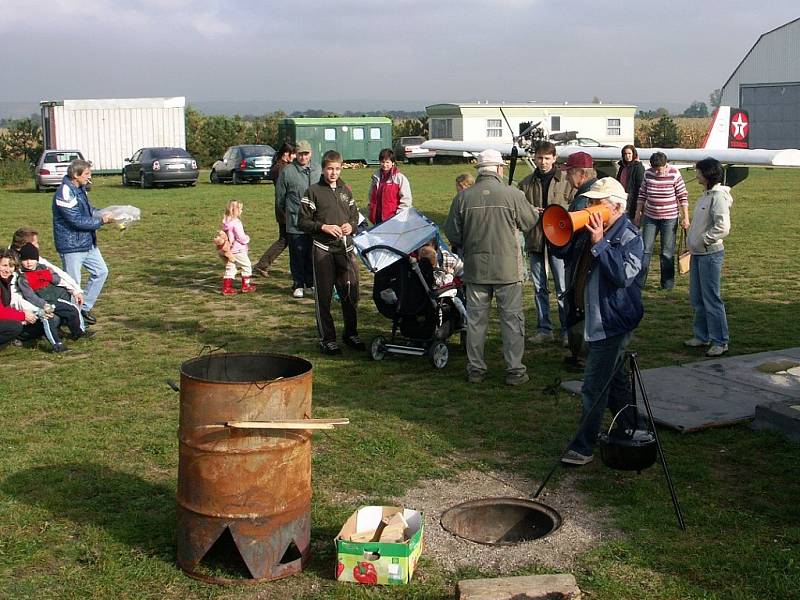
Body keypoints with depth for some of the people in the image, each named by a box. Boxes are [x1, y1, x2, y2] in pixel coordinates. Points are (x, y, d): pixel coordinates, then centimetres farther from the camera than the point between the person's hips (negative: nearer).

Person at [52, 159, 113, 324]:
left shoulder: (80, 189, 8)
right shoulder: (65, 194, -22)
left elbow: (88, 210, 19)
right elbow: (77, 221, -24)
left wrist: (104, 213, 0)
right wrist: (101, 220, -15)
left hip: (88, 243, 10)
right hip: (71, 246, -10)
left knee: (101, 271, 14)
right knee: (72, 283, 0)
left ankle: (84, 307, 24)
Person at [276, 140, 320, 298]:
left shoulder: (318, 170, 6)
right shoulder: (287, 171, -5)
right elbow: (279, 197, 4)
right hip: (295, 223, -3)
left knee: (313, 254, 10)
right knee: (297, 255, 2)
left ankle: (311, 283, 23)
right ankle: (298, 285, 12)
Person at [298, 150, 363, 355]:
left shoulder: (346, 190, 12)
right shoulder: (314, 191, -2)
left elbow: (355, 215, 19)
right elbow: (302, 221, -4)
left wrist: (351, 225, -3)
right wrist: (324, 227, -16)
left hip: (346, 248, 4)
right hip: (323, 249, -4)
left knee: (351, 293, 9)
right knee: (324, 295, 1)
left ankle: (351, 333, 25)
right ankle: (327, 339, 10)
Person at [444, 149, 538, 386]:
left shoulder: (463, 197, -5)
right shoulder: (513, 194, -10)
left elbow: (452, 233, -1)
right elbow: (531, 224, 1)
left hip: (475, 268, 2)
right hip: (508, 268, -2)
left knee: (475, 319, 12)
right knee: (512, 319, 8)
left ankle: (475, 368, 19)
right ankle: (514, 370, 12)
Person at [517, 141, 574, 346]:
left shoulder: (566, 181, -3)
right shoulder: (526, 183, 8)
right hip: (535, 240, 4)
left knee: (563, 289, 0)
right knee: (539, 288, 11)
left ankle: (567, 330, 10)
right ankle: (544, 329, 20)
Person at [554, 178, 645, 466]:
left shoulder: (630, 236, -15)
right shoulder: (595, 230, 10)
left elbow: (624, 274, -27)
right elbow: (570, 256, 14)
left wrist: (599, 243, -29)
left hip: (613, 323, -9)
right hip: (595, 319, 9)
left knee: (593, 388, -6)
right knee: (615, 379, 21)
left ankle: (583, 447, 2)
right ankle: (628, 431, 37)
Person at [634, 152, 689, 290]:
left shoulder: (674, 174, -12)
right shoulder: (648, 174, -3)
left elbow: (683, 196, -7)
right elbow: (642, 194, 9)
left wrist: (685, 217, -8)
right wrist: (638, 213, 9)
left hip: (669, 218, -3)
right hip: (650, 217, 3)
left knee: (667, 252, 4)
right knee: (645, 249, 3)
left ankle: (668, 284, 14)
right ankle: (639, 282, 7)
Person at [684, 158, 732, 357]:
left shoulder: (719, 196, -17)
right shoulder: (706, 194, 12)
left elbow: (723, 227, -25)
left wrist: (703, 240, -16)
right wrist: (692, 239, 11)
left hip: (710, 254, -10)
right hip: (697, 253, 10)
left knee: (711, 299, -5)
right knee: (697, 298, 16)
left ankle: (720, 341, 3)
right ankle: (702, 336, 27)